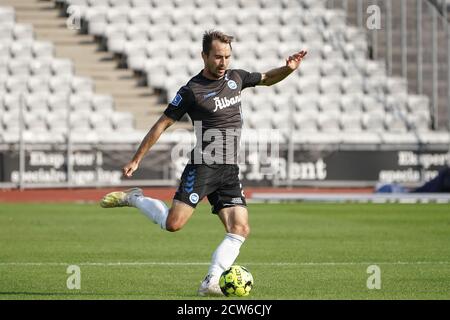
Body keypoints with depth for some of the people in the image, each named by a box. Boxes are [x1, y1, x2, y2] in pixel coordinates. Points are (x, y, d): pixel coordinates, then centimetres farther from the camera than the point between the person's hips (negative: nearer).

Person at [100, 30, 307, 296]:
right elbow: (163, 124, -3)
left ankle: (211, 282, -11)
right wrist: (136, 160, -4)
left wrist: (288, 69, 9)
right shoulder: (192, 90, -7)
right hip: (203, 167, -6)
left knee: (240, 229, -10)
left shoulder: (235, 78, 11)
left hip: (230, 172, 6)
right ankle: (133, 198, 10)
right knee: (174, 223, -15)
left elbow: (267, 79, 30)